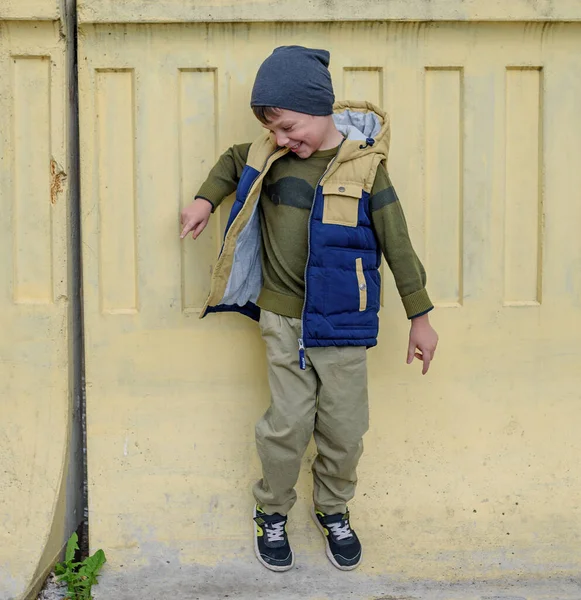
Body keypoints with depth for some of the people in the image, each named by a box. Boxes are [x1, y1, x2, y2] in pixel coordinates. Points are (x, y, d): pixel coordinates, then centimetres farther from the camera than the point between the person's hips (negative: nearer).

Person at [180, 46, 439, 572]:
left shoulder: (364, 167, -9)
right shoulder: (269, 154, 1)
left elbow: (398, 244, -4)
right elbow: (233, 161, 25)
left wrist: (420, 318, -1)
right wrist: (206, 200, 9)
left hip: (341, 322, -1)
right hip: (283, 318, 2)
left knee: (344, 428, 6)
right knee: (288, 422, 1)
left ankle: (333, 511, 32)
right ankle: (273, 513, 25)